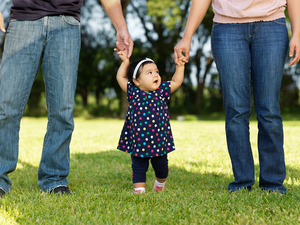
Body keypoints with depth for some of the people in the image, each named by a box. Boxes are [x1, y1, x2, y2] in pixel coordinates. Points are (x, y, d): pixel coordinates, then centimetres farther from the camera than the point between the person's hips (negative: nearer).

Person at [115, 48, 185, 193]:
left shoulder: (161, 92, 1)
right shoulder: (133, 93, -3)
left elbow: (176, 82, 11)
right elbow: (121, 77, 9)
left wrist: (180, 66, 4)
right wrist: (125, 62, 6)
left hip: (159, 141, 2)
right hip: (138, 142, -2)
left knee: (161, 168, 17)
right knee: (139, 168, 3)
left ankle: (160, 185, 43)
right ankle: (139, 190, 13)